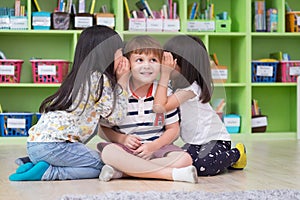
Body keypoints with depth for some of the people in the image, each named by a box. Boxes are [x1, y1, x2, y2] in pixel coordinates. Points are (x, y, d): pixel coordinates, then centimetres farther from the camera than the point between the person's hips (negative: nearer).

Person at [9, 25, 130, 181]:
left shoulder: (79, 78, 20)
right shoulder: (100, 80, -5)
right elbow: (115, 117, -4)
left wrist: (117, 81, 17)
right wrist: (122, 83, 5)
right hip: (53, 144, -9)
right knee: (103, 166, 3)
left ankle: (35, 165, 12)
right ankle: (47, 172, -9)